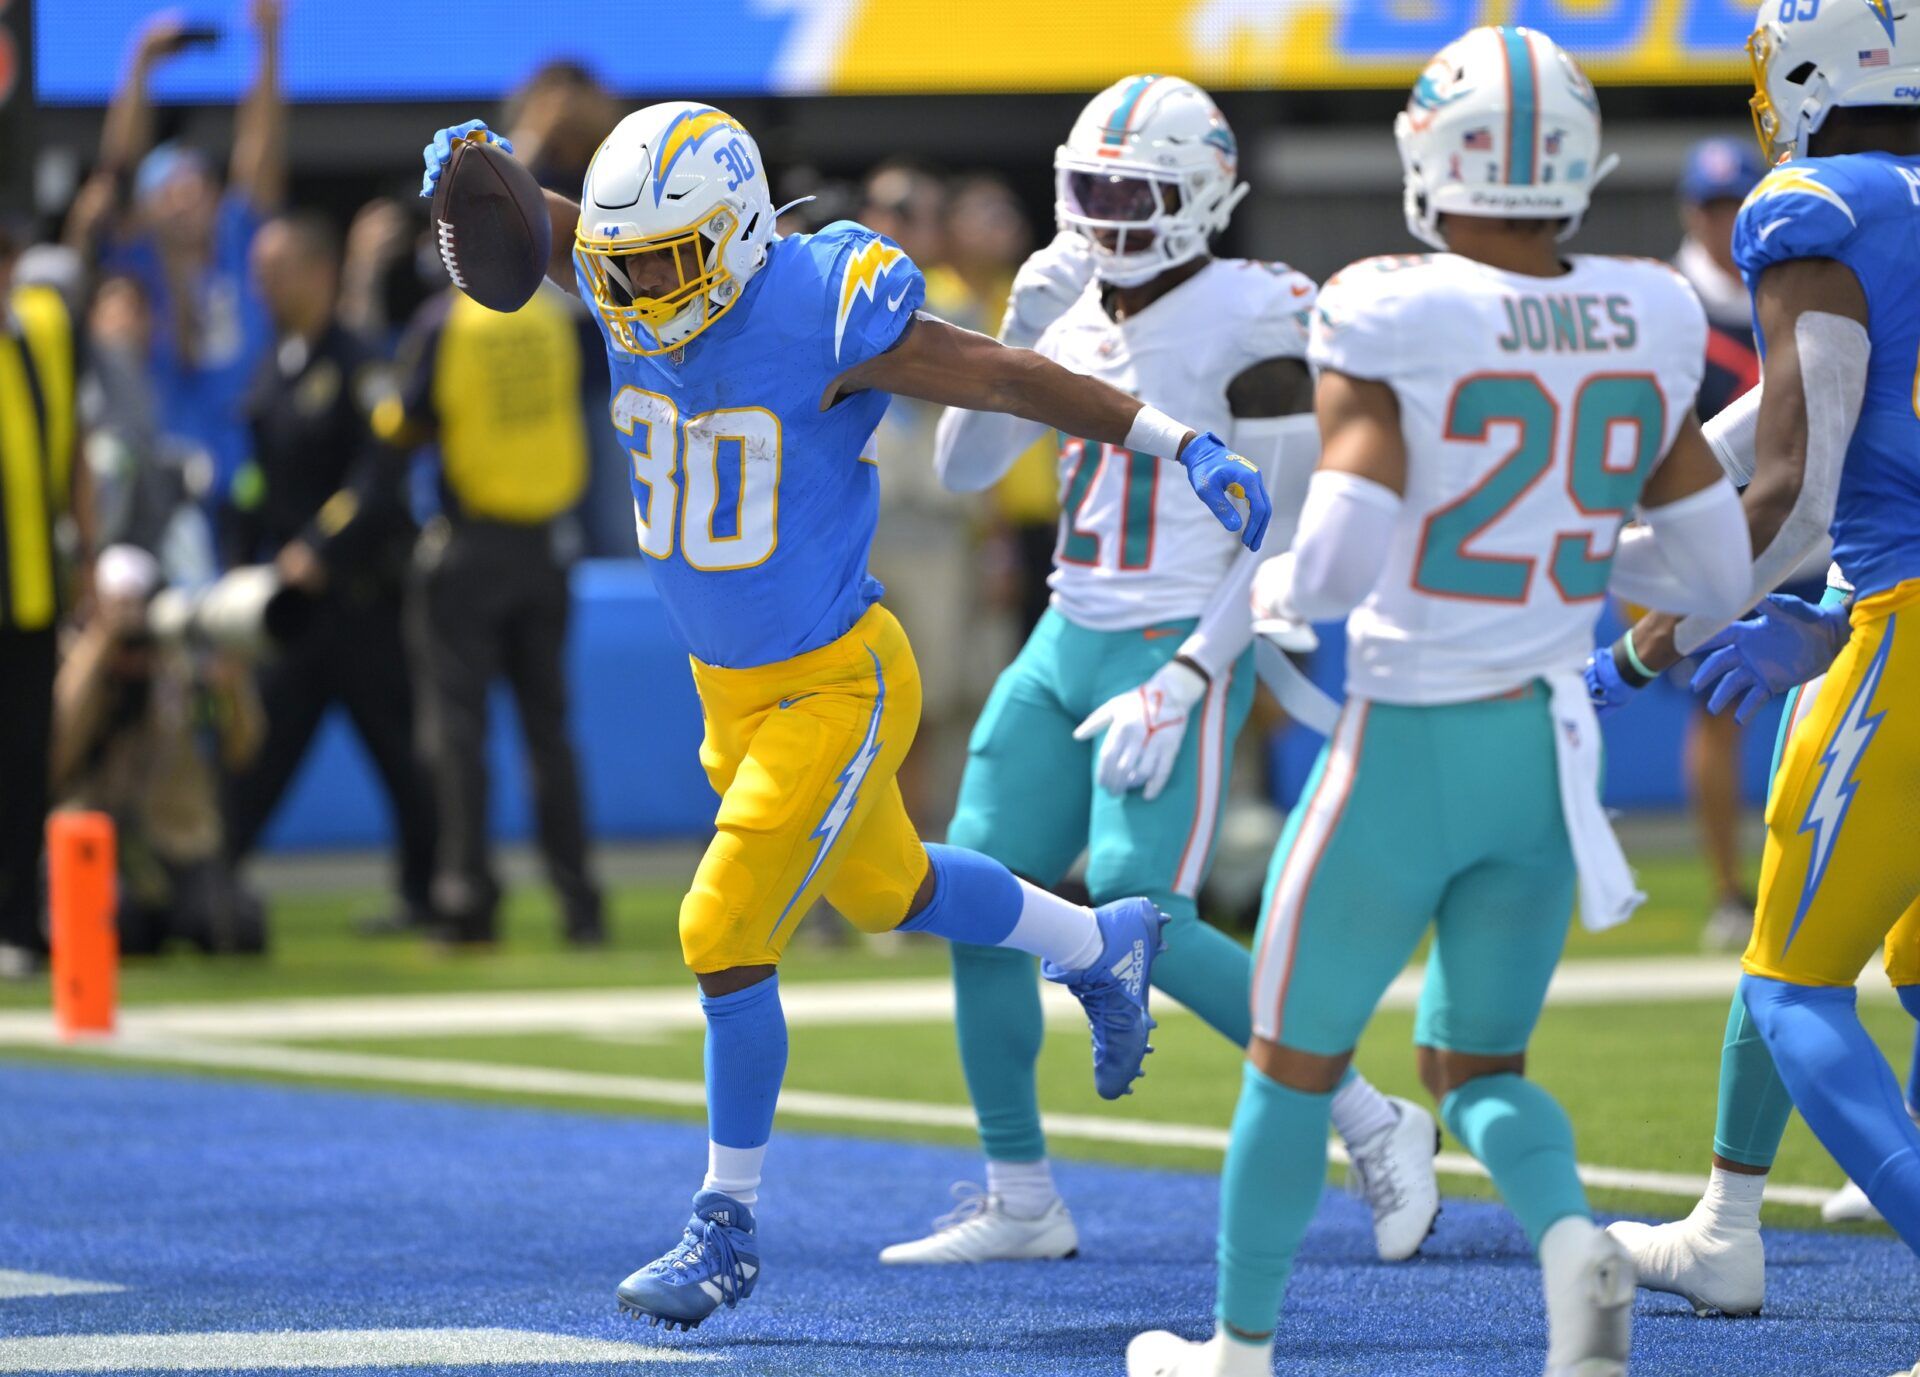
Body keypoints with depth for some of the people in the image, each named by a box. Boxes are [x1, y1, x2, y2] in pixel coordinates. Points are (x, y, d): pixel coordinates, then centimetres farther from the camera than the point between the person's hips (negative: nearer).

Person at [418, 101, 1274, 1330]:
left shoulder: (821, 314, -25)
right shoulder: (634, 295, -8)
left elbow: (1016, 379, -19)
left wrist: (1187, 446, -21)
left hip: (839, 686, -8)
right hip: (729, 683, 8)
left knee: (724, 935, -12)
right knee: (886, 893, 27)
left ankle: (728, 1228, 3)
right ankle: (1104, 946, 53)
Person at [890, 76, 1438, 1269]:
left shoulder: (1248, 325, -13)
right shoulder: (1079, 314, 10)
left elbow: (1285, 542, -14)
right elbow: (964, 470, 10)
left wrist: (1180, 686, -19)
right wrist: (1017, 339, -5)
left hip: (1179, 653, -8)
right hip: (1068, 642, 8)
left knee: (1143, 921, -19)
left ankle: (1373, 1125, -5)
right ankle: (1021, 1202, 12)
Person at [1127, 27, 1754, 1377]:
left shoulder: (1393, 328, -17)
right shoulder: (1643, 329, -1)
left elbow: (1337, 563, -23)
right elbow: (1717, 574, 5)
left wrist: (1274, 589, -1)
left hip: (1410, 746, -5)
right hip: (1550, 749, 5)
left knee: (1296, 1054, 16)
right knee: (1476, 1065, 18)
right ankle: (1573, 1236, -12)